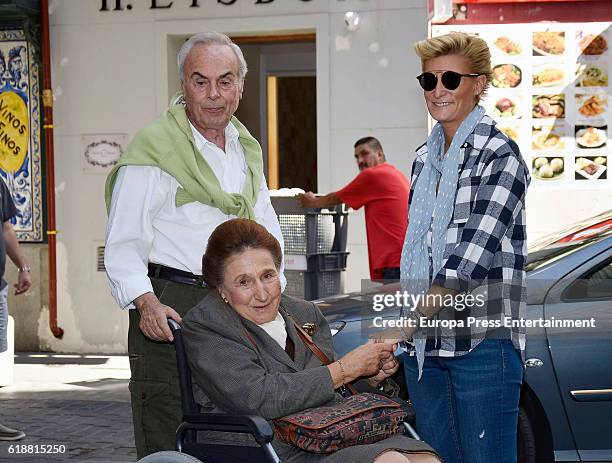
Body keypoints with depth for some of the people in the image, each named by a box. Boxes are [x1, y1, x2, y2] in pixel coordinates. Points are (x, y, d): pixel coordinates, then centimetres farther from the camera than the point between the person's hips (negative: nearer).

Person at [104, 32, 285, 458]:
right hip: (170, 307, -6)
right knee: (167, 447, -7)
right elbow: (124, 244, -8)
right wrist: (146, 303, -22)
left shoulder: (247, 148, 16)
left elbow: (267, 231, 24)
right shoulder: (154, 148, -5)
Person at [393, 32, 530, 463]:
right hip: (424, 343, 7)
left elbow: (474, 251, -18)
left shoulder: (499, 156, -8)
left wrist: (405, 325, -22)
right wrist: (407, 327, 11)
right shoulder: (424, 158, 15)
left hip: (482, 342, -7)